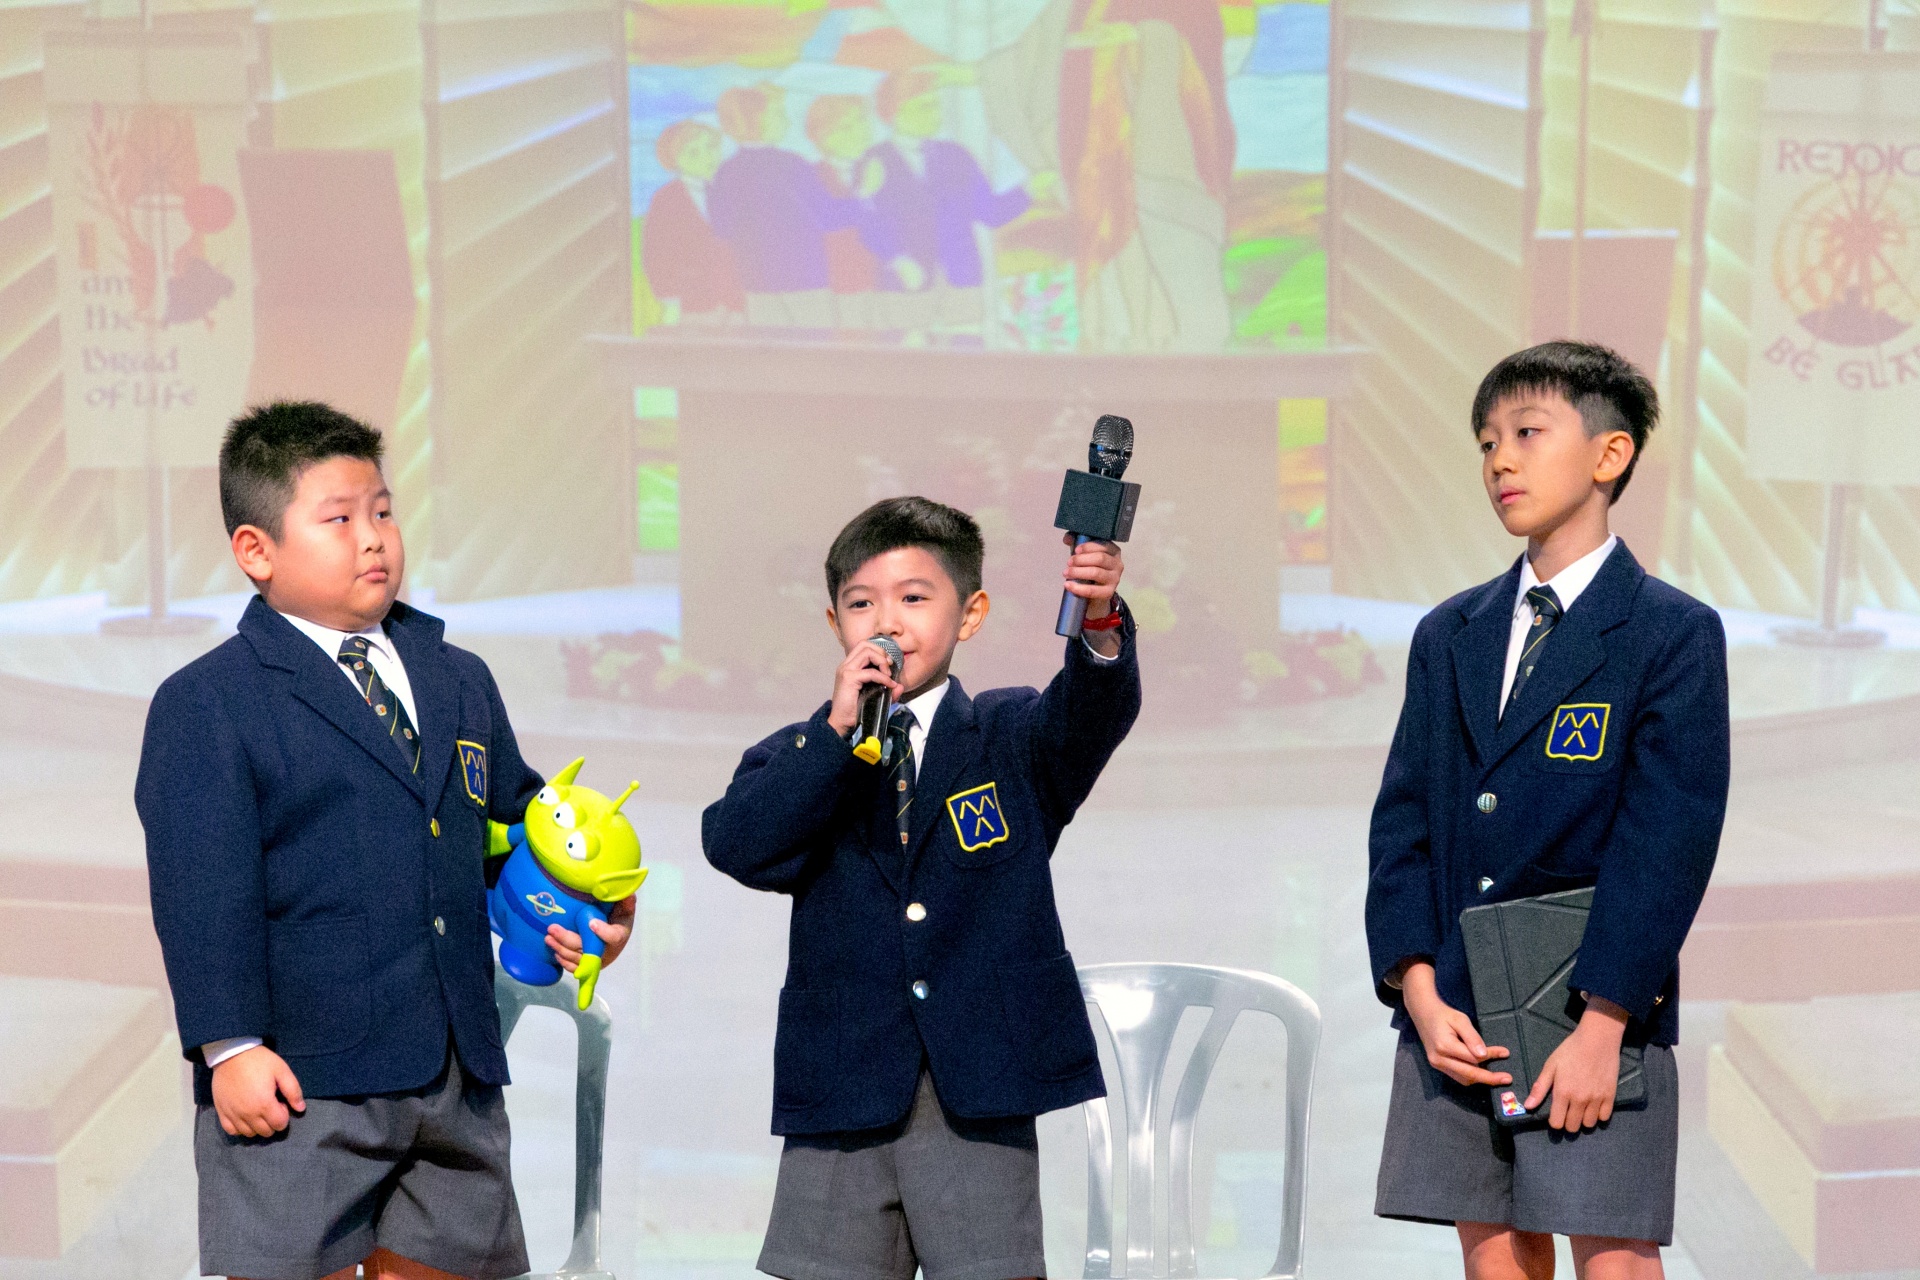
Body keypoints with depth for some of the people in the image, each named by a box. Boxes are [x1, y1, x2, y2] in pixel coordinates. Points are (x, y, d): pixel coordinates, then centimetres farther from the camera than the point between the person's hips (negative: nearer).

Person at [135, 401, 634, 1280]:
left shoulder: (460, 682, 15)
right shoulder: (204, 705, -4)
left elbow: (515, 817, 24)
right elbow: (202, 892, -11)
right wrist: (230, 1046, -18)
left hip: (458, 1077, 6)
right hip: (299, 1079, -6)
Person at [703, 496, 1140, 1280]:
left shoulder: (1012, 739, 8)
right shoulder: (799, 760, 9)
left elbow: (1087, 716, -15)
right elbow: (736, 845, -10)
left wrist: (1100, 629, -37)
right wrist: (836, 731, -17)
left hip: (981, 1097, -1)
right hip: (839, 1091, 1)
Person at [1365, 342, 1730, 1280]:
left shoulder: (1675, 634, -3)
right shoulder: (1448, 636, 12)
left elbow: (1668, 841, -10)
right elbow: (1402, 821, 7)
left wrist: (1601, 1025, -17)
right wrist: (1420, 992, -6)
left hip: (1600, 1020, -4)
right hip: (1455, 1010, 5)